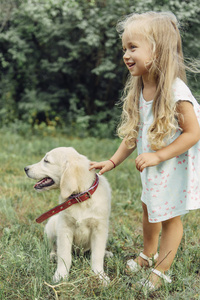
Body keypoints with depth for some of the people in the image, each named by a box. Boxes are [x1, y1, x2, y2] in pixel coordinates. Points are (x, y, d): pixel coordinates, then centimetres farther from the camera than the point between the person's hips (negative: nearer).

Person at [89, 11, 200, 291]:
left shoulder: (175, 91, -28)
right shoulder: (138, 90, -6)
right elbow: (133, 134, 3)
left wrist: (157, 156, -28)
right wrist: (112, 162, -1)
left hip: (175, 165, -7)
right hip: (152, 166, 7)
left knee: (170, 217, 8)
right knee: (149, 209, 23)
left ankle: (160, 271, 26)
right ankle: (147, 254, 46)